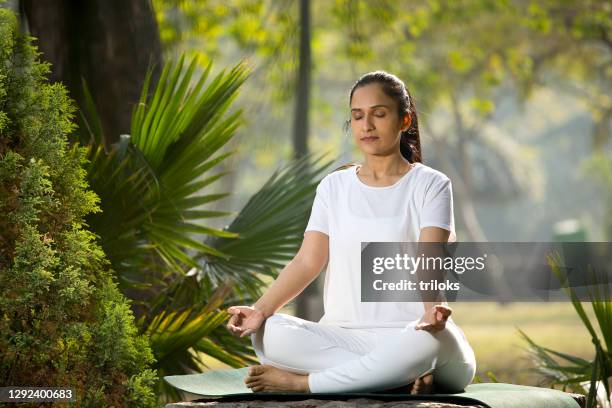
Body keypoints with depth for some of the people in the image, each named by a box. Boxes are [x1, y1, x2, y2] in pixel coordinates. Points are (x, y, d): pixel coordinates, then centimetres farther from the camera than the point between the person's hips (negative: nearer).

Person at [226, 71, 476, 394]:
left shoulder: (429, 185, 3)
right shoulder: (334, 187, 14)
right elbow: (308, 261, 2)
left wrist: (432, 309, -37)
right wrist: (261, 309, -17)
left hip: (407, 335, -3)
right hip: (341, 335, 3)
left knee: (432, 341, -40)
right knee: (270, 334, -28)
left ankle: (301, 382, -28)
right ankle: (401, 377, -26)